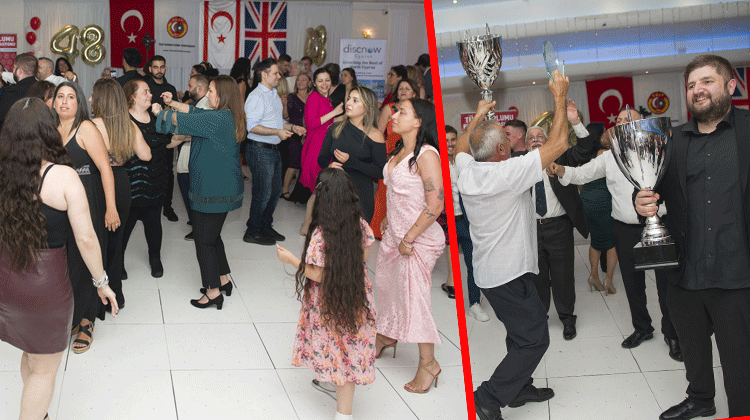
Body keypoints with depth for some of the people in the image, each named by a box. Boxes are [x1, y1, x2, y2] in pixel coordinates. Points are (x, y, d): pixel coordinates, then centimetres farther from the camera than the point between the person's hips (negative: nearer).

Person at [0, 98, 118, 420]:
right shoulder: (63, 176, -16)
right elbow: (85, 239, -15)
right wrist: (101, 281, -3)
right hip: (44, 284, -5)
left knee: (30, 356, 26)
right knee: (45, 369, 13)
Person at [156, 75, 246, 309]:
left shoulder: (219, 119, -22)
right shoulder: (228, 117, 7)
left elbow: (183, 120, -15)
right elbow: (196, 112, 17)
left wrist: (161, 113, 2)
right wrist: (173, 103, 12)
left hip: (213, 191, -10)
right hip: (224, 188, 10)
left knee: (204, 241, 0)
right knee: (213, 237, 21)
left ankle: (213, 292, 7)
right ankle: (223, 281, 31)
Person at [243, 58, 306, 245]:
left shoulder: (274, 95, 18)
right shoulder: (256, 97, -13)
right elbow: (252, 126, -21)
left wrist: (292, 127, 8)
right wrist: (277, 131, -26)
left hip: (274, 149, 9)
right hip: (260, 150, -9)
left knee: (275, 191, 14)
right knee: (263, 193, -5)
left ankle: (266, 226, 28)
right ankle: (252, 232, 8)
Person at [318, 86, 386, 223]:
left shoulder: (375, 136, -4)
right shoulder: (335, 129, 7)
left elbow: (380, 172, -9)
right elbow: (322, 158, 15)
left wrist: (351, 162, -17)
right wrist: (329, 166, -9)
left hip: (361, 195, -3)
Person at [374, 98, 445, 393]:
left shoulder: (426, 155, -21)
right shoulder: (400, 151, 6)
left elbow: (436, 205, -25)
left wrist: (408, 239, -20)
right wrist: (388, 219, 16)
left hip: (419, 239, -9)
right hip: (394, 233, 9)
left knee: (413, 297, -2)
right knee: (385, 283, 20)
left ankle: (428, 363, 13)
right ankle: (387, 335, 45)